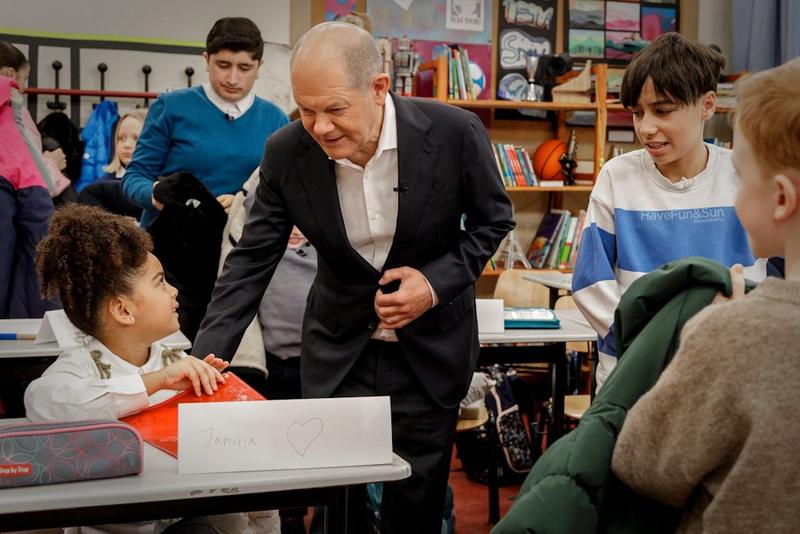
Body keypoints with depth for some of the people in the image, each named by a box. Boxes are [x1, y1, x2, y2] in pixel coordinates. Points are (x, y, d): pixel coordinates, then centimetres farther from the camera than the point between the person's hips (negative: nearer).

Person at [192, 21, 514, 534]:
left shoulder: (454, 132, -19)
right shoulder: (287, 152, -14)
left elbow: (494, 219, -3)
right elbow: (251, 261, -8)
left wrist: (438, 283, -18)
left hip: (429, 351, -1)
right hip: (337, 352, 1)